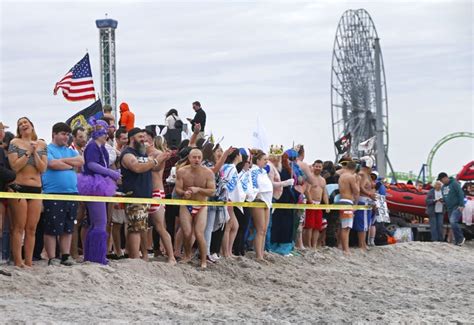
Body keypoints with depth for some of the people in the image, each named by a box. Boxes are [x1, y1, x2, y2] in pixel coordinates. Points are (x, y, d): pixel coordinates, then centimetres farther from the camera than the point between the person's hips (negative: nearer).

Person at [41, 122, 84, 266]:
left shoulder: (70, 151, 20)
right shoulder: (47, 149, 1)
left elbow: (81, 161, 3)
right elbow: (53, 164, -15)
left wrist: (63, 160, -5)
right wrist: (72, 165, -2)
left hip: (71, 193, 6)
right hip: (53, 194, -6)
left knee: (68, 228, 8)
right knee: (52, 228, -5)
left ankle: (66, 256, 12)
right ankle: (52, 258, -3)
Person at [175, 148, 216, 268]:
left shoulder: (208, 173, -9)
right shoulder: (181, 172, -6)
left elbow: (212, 191, -12)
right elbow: (177, 189, -6)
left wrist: (198, 189, -27)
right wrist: (184, 193, -29)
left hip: (201, 207, -1)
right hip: (186, 206, 1)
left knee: (199, 234, -11)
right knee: (187, 233, -5)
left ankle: (203, 261, 1)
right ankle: (187, 256, 22)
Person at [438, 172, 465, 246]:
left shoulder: (454, 183, -10)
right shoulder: (443, 187, 14)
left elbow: (461, 194, -14)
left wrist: (461, 205, -19)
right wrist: (442, 200, 4)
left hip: (457, 207, -9)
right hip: (449, 208, 9)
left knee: (453, 221, -24)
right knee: (452, 224, 7)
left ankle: (461, 238, -13)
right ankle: (457, 241, 12)